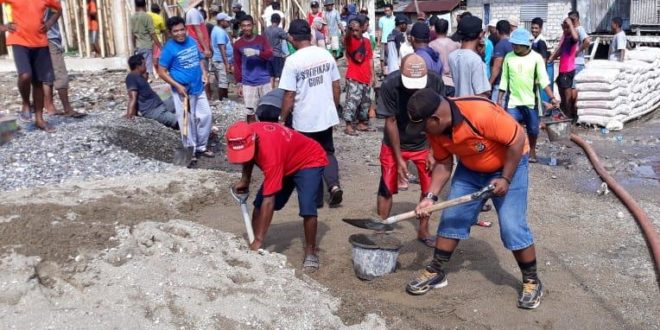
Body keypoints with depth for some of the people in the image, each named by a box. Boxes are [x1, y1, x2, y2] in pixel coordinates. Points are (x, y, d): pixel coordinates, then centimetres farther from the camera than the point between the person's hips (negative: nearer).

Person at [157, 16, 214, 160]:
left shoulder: (192, 41, 2)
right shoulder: (169, 48, -15)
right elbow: (162, 72, -13)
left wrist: (204, 73, 0)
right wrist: (178, 86, -19)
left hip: (198, 88, 6)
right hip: (182, 91, -6)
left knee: (206, 116, 11)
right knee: (187, 121, 3)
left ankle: (201, 147, 27)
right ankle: (191, 150, 18)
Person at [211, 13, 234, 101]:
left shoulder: (217, 29, 16)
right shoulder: (220, 32, -17)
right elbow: (222, 49, -23)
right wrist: (227, 64, -25)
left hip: (220, 60, 11)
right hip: (222, 61, -11)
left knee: (224, 83, 16)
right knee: (223, 84, -7)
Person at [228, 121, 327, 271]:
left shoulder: (269, 150, -42)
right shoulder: (247, 136, -21)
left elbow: (269, 201, -41)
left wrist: (259, 240, -39)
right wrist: (245, 180, -4)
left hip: (309, 161, -8)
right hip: (286, 163, 8)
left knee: (307, 209, -26)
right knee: (259, 203, 0)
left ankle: (311, 252, -7)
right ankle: (252, 244, 14)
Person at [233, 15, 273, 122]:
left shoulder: (262, 39, 2)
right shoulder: (238, 44, 3)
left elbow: (270, 54, -12)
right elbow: (237, 65, 7)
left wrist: (257, 52, -29)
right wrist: (239, 84, 4)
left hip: (264, 81, 0)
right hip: (248, 83, 0)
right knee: (250, 113, 1)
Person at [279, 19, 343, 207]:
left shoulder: (293, 61, -16)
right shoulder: (326, 55, 0)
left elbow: (289, 95, -15)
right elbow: (336, 87, 6)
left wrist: (282, 120, -4)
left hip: (304, 120, -4)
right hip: (327, 116, 5)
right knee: (327, 152, 21)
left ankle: (316, 198, 21)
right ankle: (334, 185, 0)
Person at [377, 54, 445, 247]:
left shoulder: (436, 82, -23)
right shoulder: (390, 85, -27)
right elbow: (390, 122, -18)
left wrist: (433, 152, -13)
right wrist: (399, 158, -15)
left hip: (424, 144, 2)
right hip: (395, 144, -1)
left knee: (429, 188, 3)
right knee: (387, 189, -1)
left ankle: (423, 230, 20)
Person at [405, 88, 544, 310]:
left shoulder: (480, 113, -38)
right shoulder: (435, 129, -16)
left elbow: (517, 139, -27)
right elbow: (443, 164, -3)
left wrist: (505, 179, -22)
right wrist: (431, 196, -15)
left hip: (509, 165, -6)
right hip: (470, 169, 6)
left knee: (512, 226, -9)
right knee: (452, 217, 3)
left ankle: (532, 281, 10)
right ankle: (436, 271, 17)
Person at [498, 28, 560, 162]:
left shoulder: (536, 57, -9)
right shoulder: (509, 57, -2)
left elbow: (543, 79, -11)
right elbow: (504, 79, 4)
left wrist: (552, 97, -20)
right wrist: (499, 99, 4)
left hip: (531, 101, -1)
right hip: (513, 101, 1)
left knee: (533, 129, 11)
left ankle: (532, 150, 33)